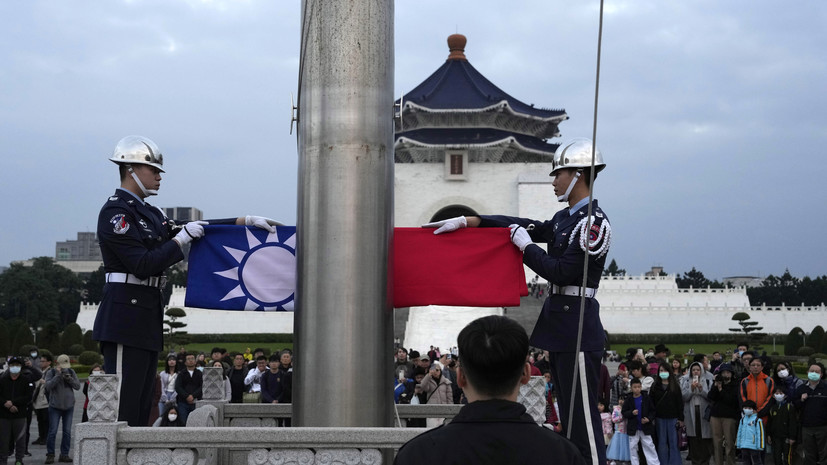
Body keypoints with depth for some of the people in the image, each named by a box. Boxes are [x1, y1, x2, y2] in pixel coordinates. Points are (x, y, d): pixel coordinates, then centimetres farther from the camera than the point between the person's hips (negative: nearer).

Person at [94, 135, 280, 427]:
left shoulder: (149, 213, 19)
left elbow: (197, 230, 19)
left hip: (146, 319, 10)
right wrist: (180, 239, -10)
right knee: (122, 406, -10)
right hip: (125, 315, -10)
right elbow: (143, 265, -18)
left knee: (141, 404, 11)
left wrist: (247, 221, 14)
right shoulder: (115, 212, -9)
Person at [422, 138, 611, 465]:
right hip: (560, 328, 10)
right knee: (570, 418, 14)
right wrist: (464, 221, 12)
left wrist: (525, 246, -6)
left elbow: (561, 273, -18)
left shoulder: (594, 221, -13)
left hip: (577, 330, -10)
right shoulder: (565, 217, 16)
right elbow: (525, 226, 16)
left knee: (583, 419, -7)